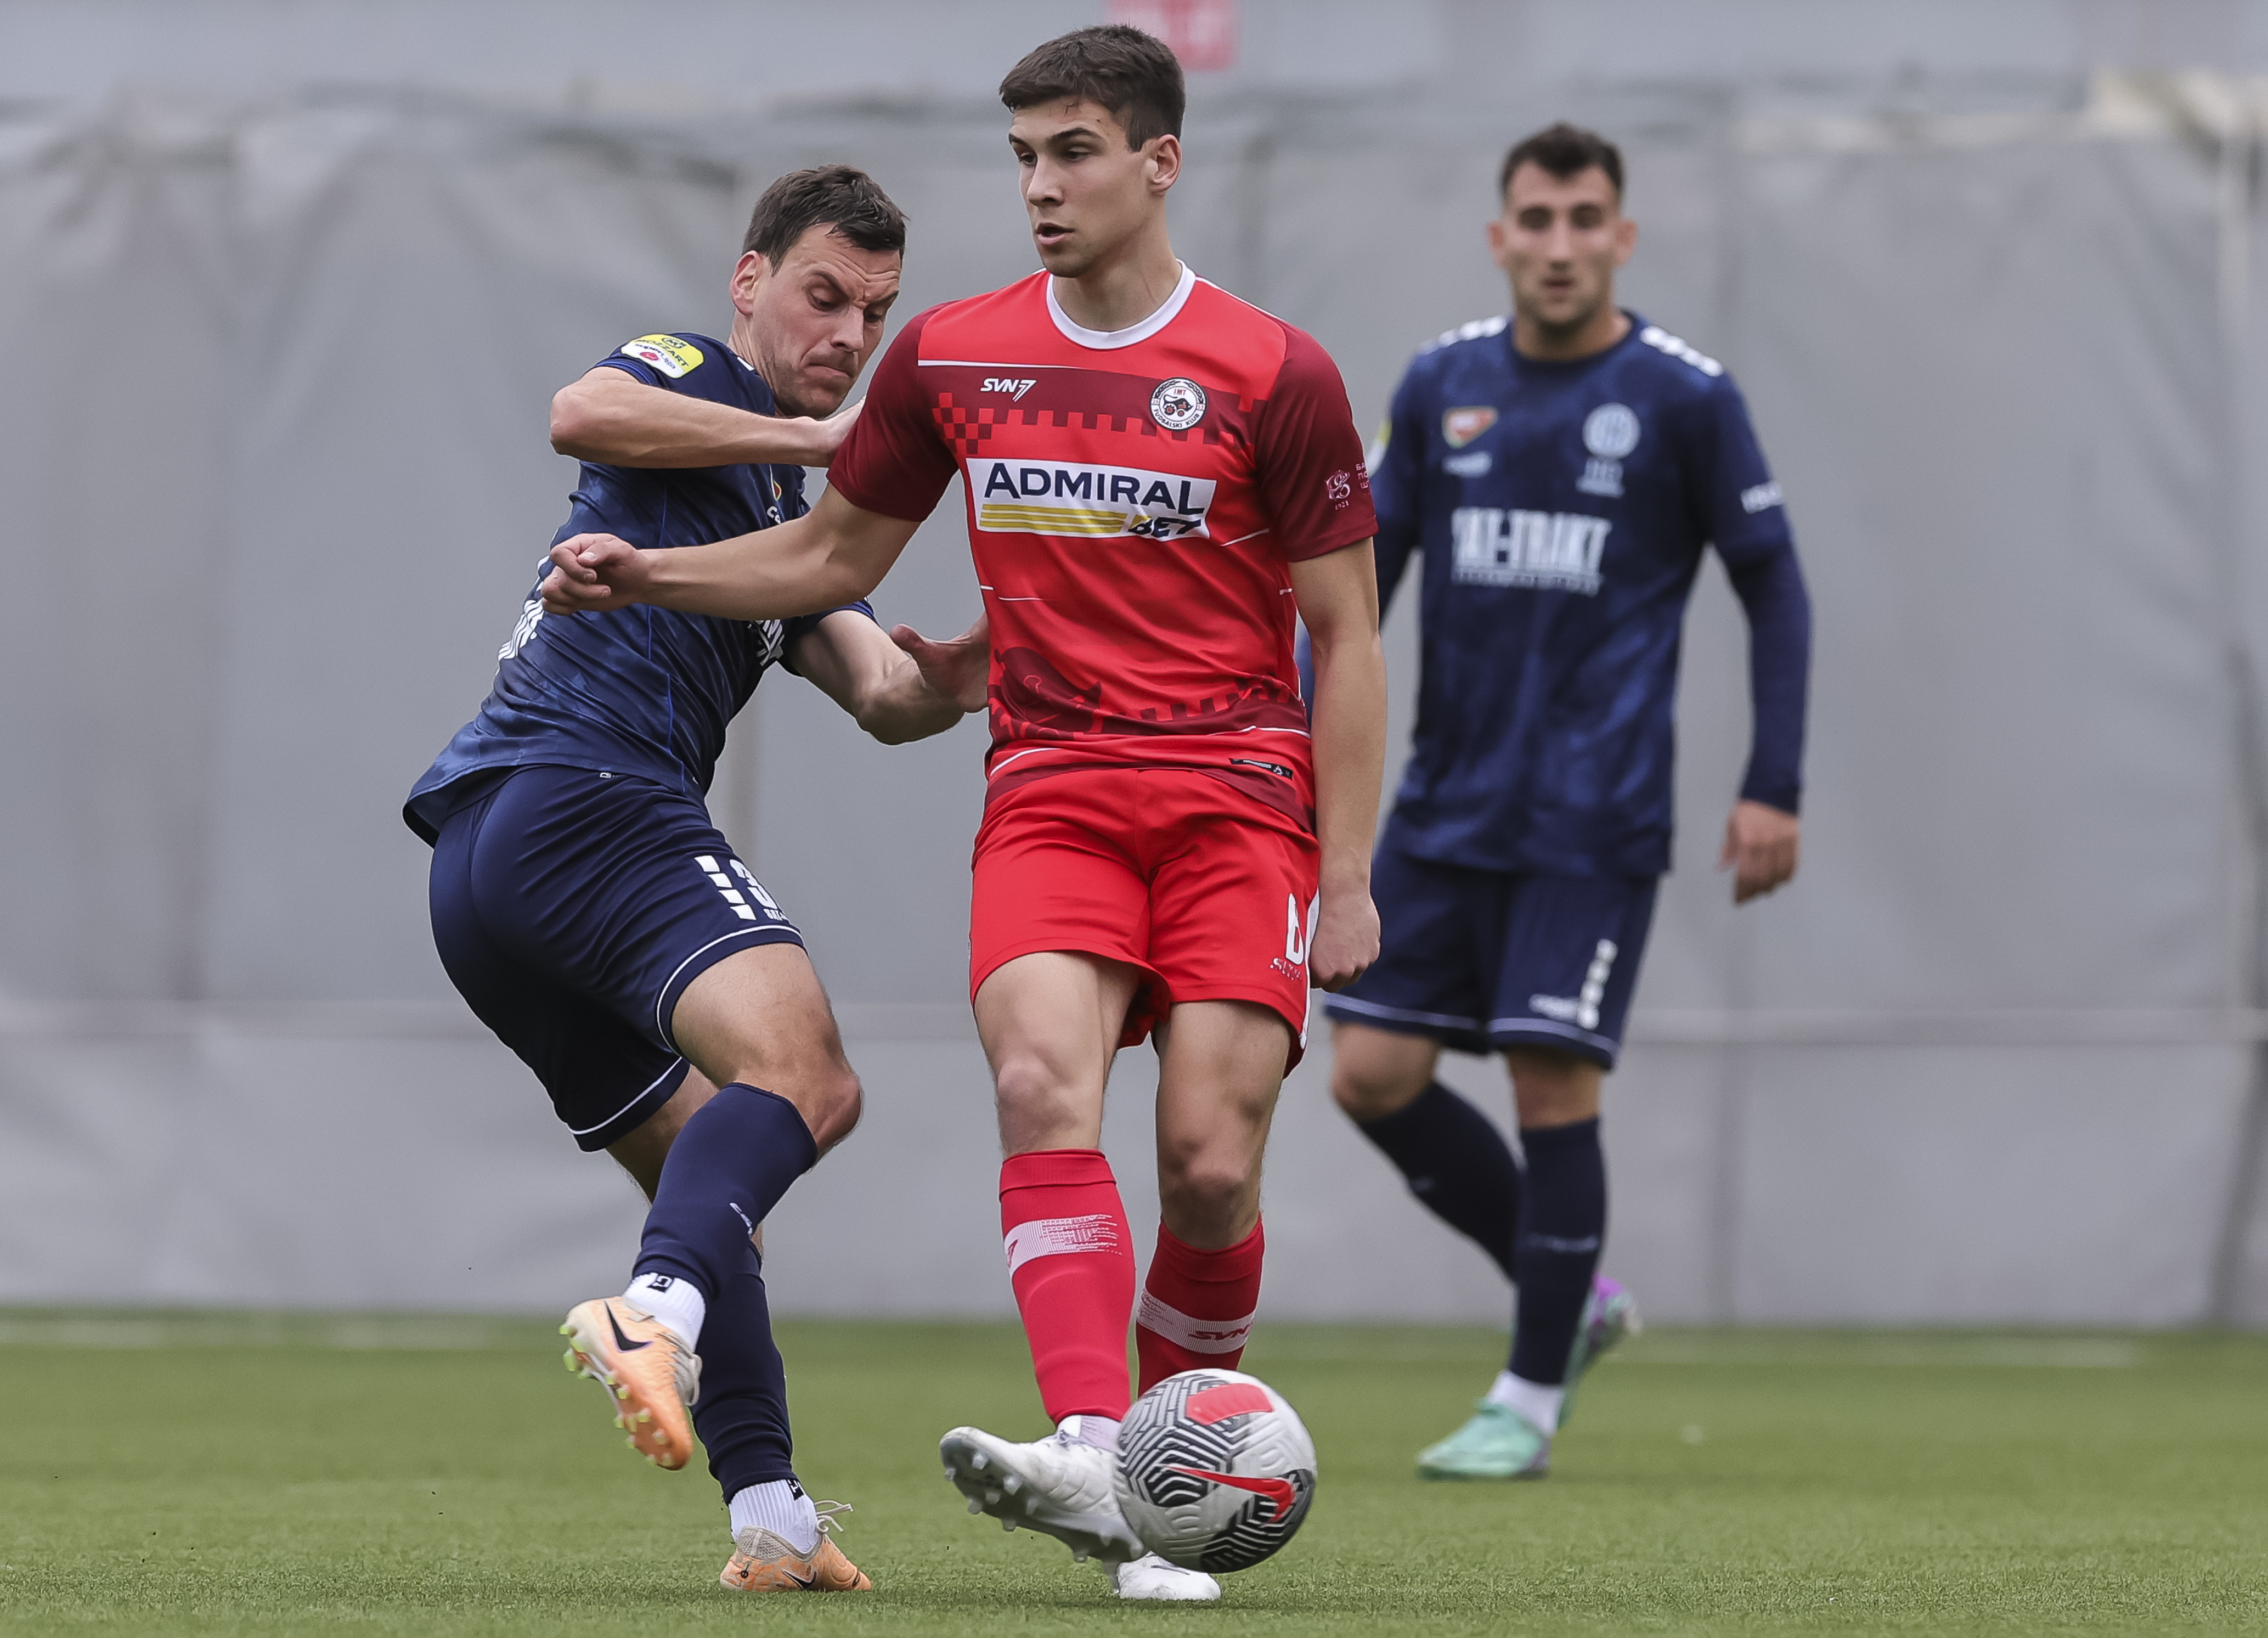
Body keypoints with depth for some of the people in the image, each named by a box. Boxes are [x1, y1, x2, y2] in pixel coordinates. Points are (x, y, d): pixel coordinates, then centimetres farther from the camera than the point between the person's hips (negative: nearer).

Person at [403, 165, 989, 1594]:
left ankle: (770, 1516, 5)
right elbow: (582, 414, -17)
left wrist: (944, 684, -7)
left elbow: (882, 696, 14)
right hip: (590, 796, -10)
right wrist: (815, 438, -16)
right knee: (796, 1064, -28)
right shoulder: (693, 380, 8)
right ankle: (656, 1312, -51)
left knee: (709, 1167, 13)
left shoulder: (796, 519, 31)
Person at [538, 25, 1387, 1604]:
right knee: (1043, 1084, -24)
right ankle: (1092, 1459, -38)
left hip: (1236, 795, -2)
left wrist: (1346, 880, -6)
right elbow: (834, 555, 22)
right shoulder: (952, 356, 8)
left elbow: (1346, 634, 0)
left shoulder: (1274, 375, -3)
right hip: (1048, 799, 2)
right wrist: (642, 573, 8)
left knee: (1209, 1164, -12)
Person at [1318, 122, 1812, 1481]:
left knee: (1553, 1084, -9)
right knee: (1374, 1072, 0)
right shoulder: (1442, 385, 6)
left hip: (1594, 821, -5)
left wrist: (1774, 790, -5)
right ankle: (1574, 1297, 18)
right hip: (1446, 808, 5)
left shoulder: (1684, 397, -5)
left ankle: (1531, 1399, 4)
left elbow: (1774, 588, 1)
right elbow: (1363, 567, 13)